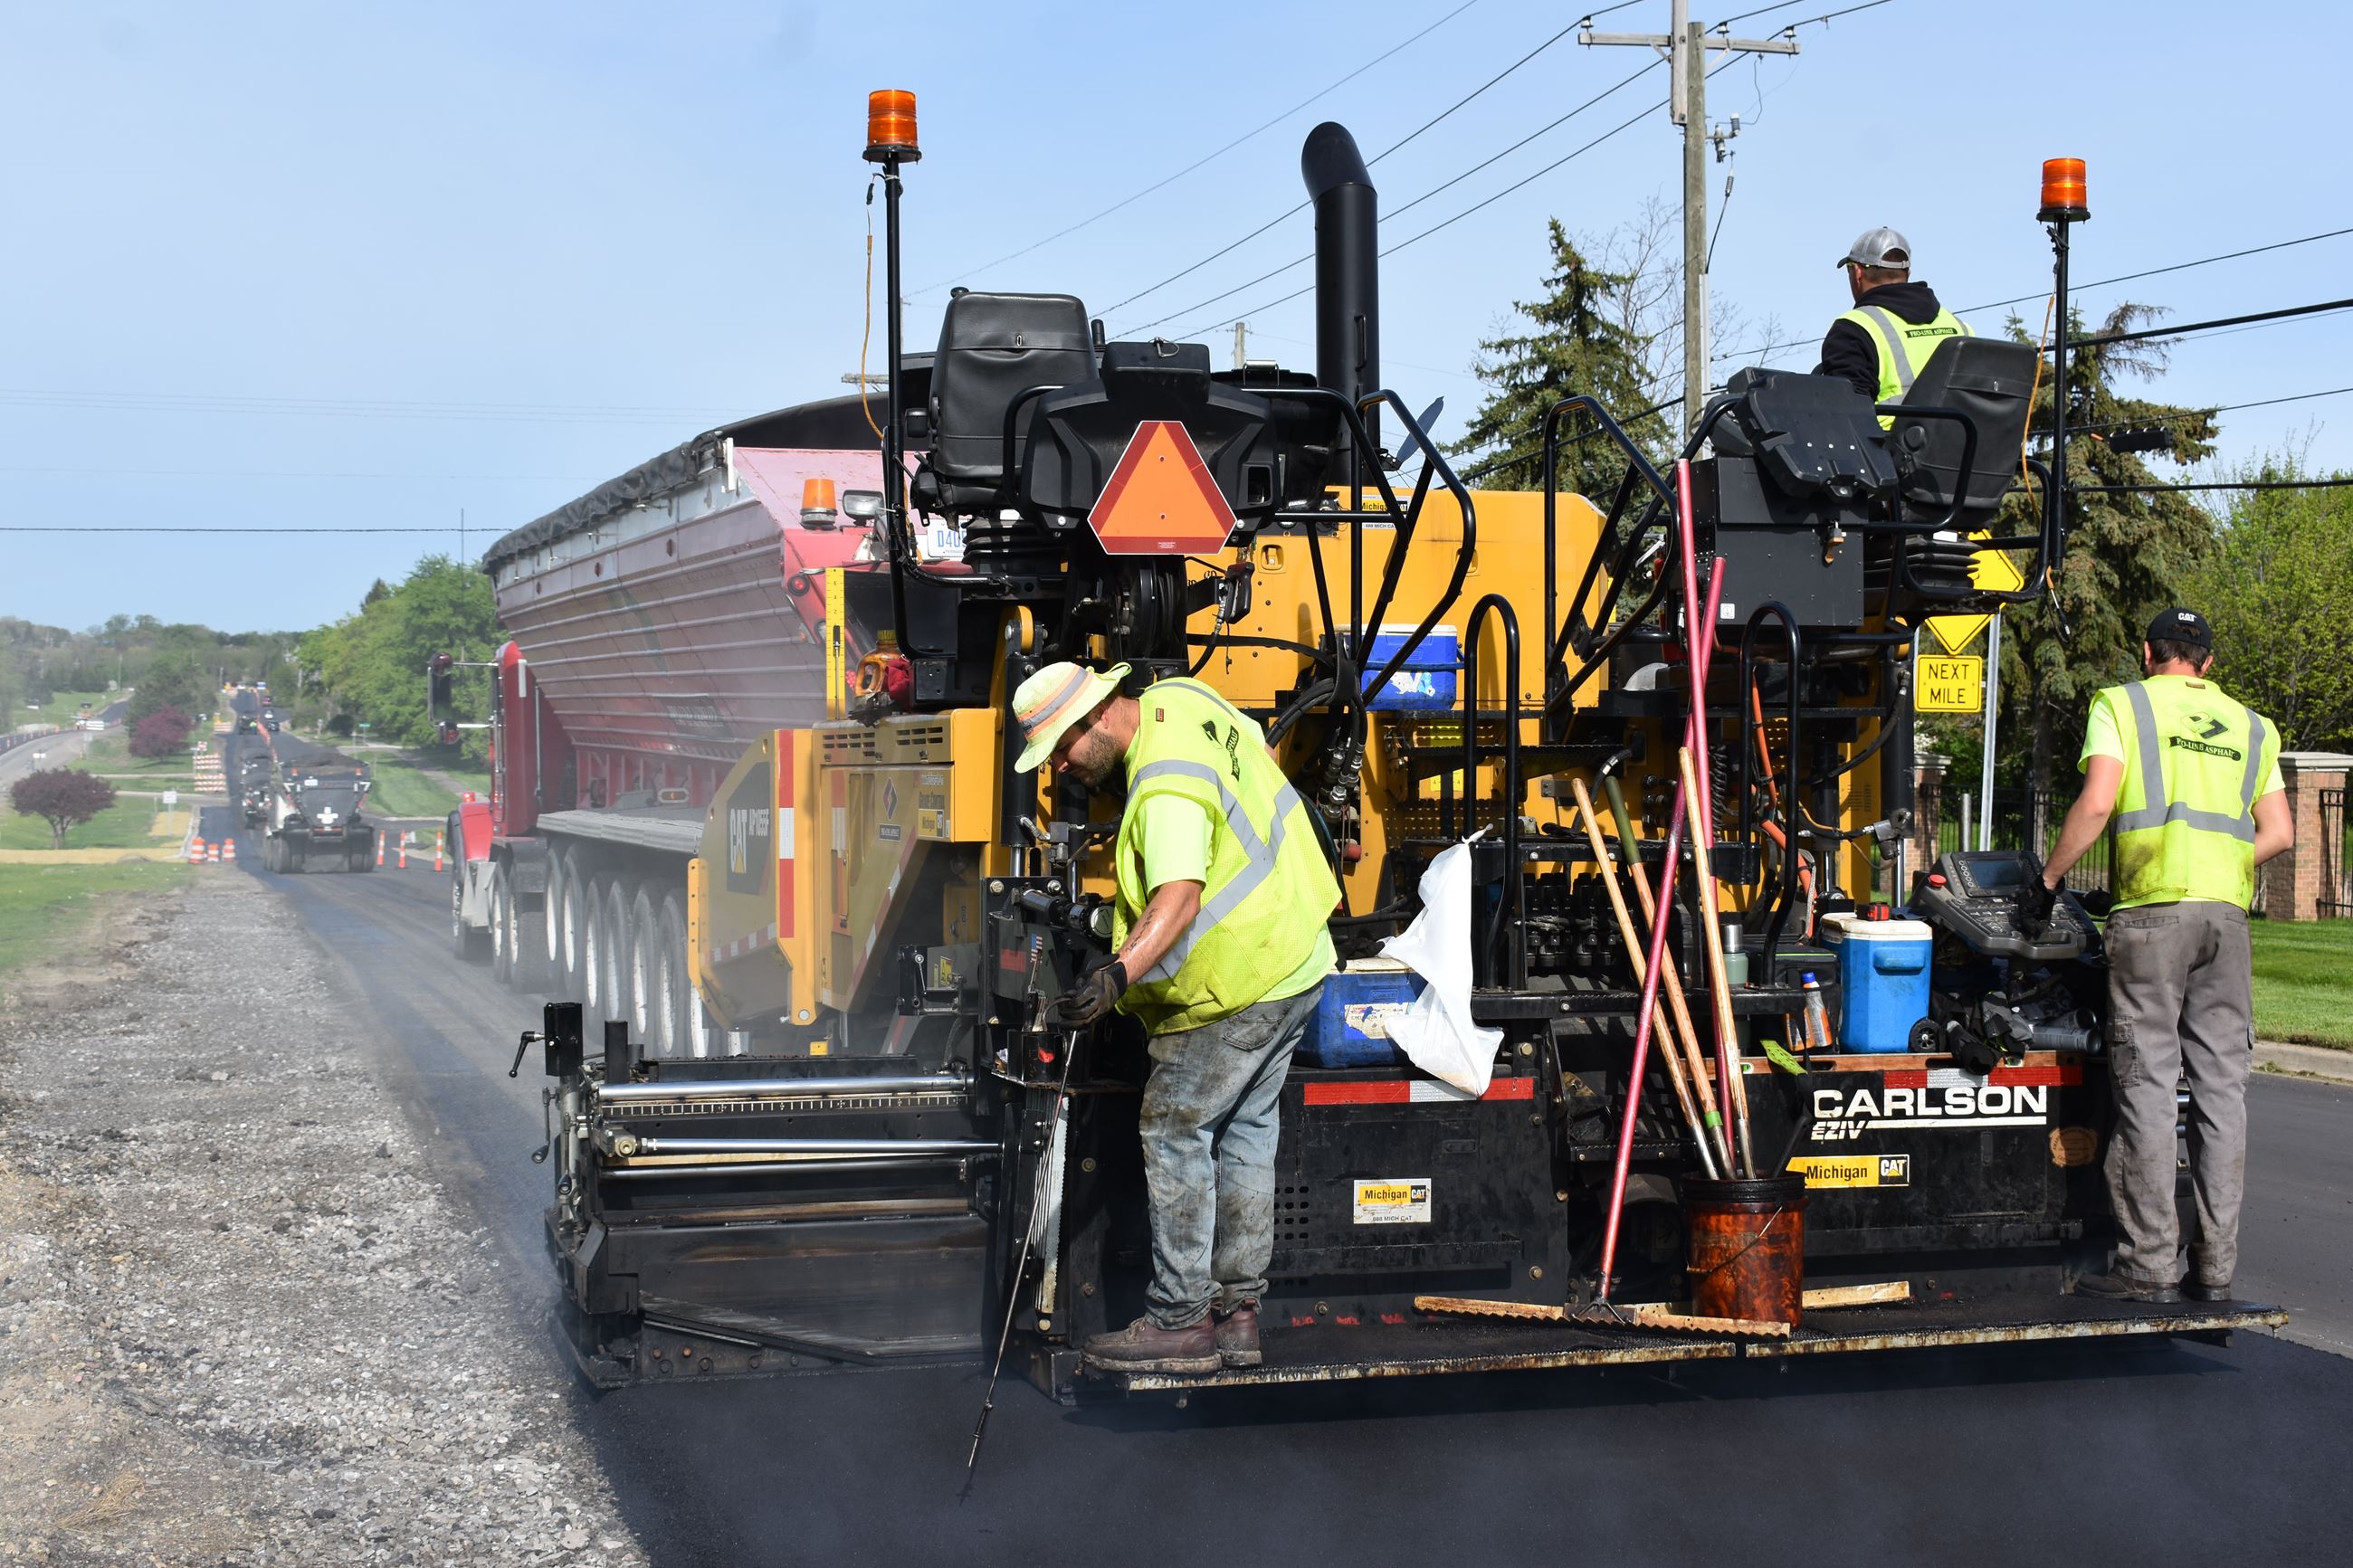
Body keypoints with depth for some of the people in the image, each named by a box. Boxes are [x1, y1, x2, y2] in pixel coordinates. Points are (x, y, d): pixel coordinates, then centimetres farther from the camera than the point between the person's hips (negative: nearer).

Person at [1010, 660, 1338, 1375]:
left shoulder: (1168, 789, -28)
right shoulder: (1179, 697, 2)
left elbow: (1178, 899, -42)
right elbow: (1261, 751, 20)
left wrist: (1118, 973, -56)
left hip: (1237, 989, -10)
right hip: (1297, 961, 10)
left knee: (1175, 1133, -2)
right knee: (1244, 1134, 15)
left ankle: (1180, 1321, 2)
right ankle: (1238, 1314, 22)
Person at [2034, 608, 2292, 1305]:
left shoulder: (2122, 704, 6)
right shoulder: (2250, 726, 19)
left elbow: (2096, 803, -8)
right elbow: (2278, 833, 13)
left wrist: (2047, 881, 0)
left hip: (2151, 910, -4)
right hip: (2226, 913, 4)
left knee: (2148, 1086, -3)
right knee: (2221, 1086, 5)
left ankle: (2149, 1263, -3)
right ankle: (2216, 1266, 6)